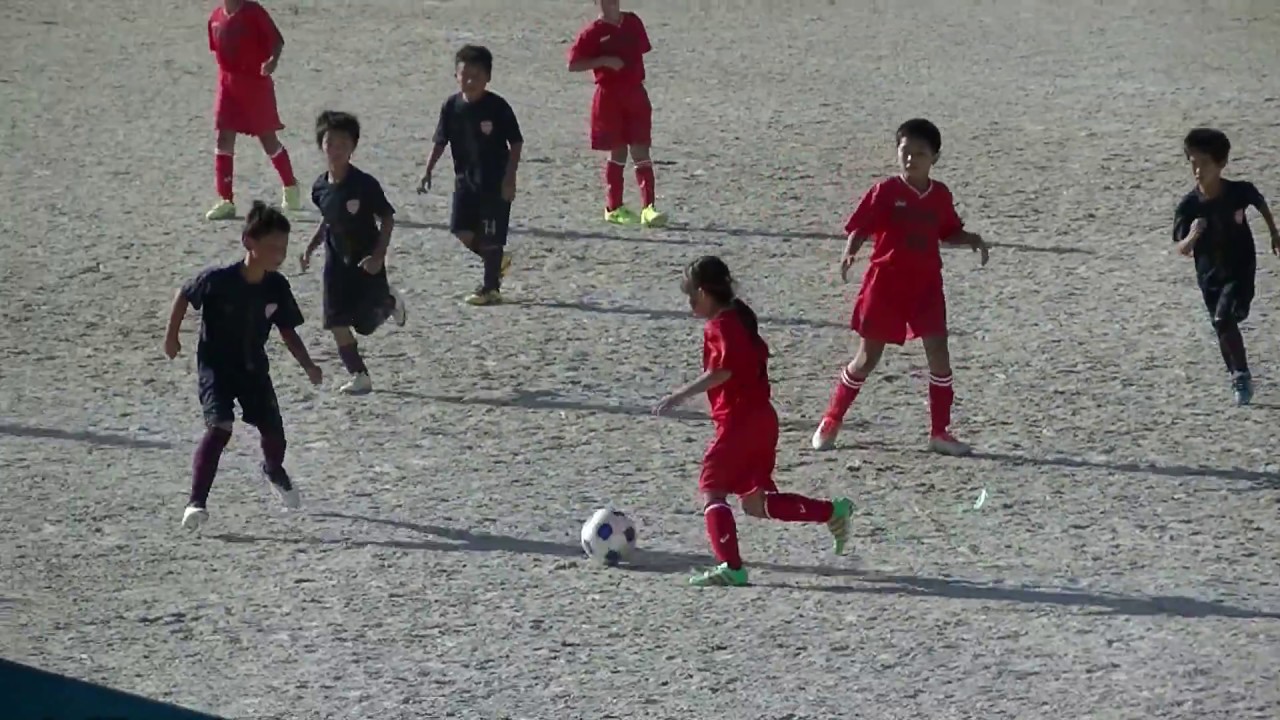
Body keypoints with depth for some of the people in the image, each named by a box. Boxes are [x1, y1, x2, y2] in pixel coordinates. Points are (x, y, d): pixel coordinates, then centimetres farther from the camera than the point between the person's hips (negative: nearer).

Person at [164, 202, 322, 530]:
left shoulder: (277, 288, -9)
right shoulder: (219, 280, -22)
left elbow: (287, 331, 0)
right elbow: (184, 296, -5)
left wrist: (308, 365, -13)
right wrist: (171, 337, 1)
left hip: (254, 368, 5)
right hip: (216, 365, -5)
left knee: (273, 431, 10)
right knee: (220, 427, -24)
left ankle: (274, 470, 48)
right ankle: (196, 502, -22)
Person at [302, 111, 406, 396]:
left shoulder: (364, 184, -18)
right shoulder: (321, 187, -2)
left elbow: (387, 219, -12)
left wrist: (378, 255, -20)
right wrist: (310, 247, 8)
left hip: (366, 262, -4)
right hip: (337, 262, 4)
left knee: (367, 321, 6)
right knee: (337, 322, -6)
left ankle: (390, 303, 42)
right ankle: (359, 376, 5)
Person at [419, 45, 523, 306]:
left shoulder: (497, 107, -12)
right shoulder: (452, 106, 0)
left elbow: (516, 143, -9)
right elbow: (440, 142, 8)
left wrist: (509, 177, -14)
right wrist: (428, 171, 0)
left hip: (495, 181, -5)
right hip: (465, 178, 5)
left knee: (490, 236, -1)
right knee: (462, 230, 0)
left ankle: (491, 287, 11)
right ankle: (497, 260, 26)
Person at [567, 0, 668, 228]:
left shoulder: (633, 23, 8)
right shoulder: (593, 33, -6)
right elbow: (573, 64, -9)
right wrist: (604, 61, -20)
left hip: (635, 93, 4)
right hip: (609, 96, -4)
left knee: (641, 151, -4)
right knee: (618, 152, 2)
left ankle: (648, 208, -10)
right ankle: (614, 208, 16)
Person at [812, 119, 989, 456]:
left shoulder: (940, 195, 4)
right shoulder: (886, 192, -9)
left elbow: (948, 233, 17)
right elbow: (860, 228, -10)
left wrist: (970, 239, -2)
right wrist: (850, 253, -29)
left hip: (926, 285, 3)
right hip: (886, 282, -3)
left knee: (938, 353, -5)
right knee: (868, 358, 4)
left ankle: (940, 432, 4)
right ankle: (831, 421, 21)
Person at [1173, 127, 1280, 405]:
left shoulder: (1239, 191, -17)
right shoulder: (1188, 205, -16)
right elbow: (1183, 249, -13)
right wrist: (1192, 237, -36)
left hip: (1240, 269, -3)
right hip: (1209, 274, 3)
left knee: (1223, 320, -20)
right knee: (1223, 328, 12)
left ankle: (1242, 376, -5)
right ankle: (1239, 380, 32)